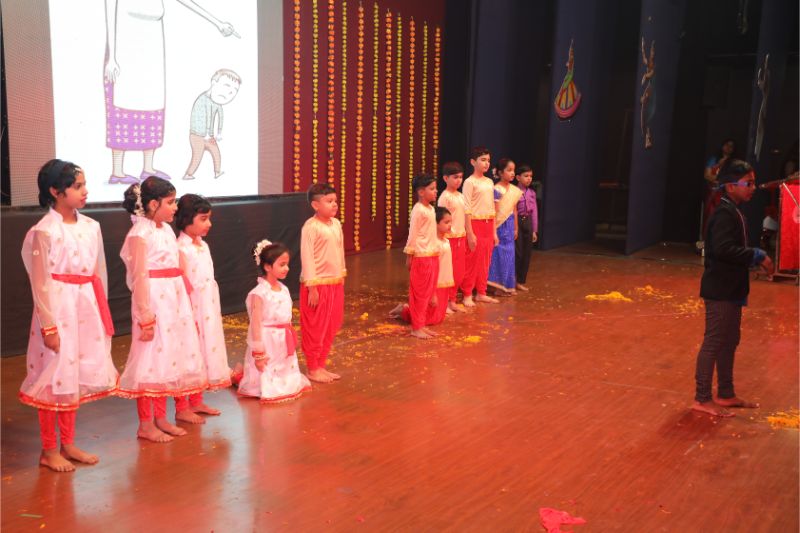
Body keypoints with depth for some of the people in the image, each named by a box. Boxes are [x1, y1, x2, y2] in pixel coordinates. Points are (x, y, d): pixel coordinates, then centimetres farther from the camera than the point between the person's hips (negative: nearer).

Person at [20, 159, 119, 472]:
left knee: (75, 377, 14)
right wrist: (49, 326, -13)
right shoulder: (45, 231, -12)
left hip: (86, 310, 6)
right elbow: (41, 283, -12)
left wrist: (102, 312, 11)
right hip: (58, 309, -6)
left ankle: (68, 444, 27)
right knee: (53, 379, 4)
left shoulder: (91, 227, 6)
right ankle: (49, 451, 18)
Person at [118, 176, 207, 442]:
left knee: (168, 358, 13)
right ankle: (145, 425, 10)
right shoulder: (140, 233, -12)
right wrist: (146, 317, -19)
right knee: (150, 360, -1)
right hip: (153, 301, -8)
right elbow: (140, 277, -16)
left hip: (174, 301, 9)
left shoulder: (166, 229, 12)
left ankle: (161, 418, 25)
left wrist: (185, 308, 16)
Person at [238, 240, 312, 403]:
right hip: (268, 343, -8)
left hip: (284, 342, 8)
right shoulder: (259, 293, -19)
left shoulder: (284, 289, 5)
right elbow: (256, 324, -19)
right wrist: (258, 353, -19)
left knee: (288, 382, 19)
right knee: (268, 387, 1)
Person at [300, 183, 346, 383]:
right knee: (315, 328, 3)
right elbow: (307, 258, -16)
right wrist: (312, 287, -17)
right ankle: (313, 369, 15)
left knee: (331, 327, 14)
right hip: (318, 284, -8)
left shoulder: (336, 224, 7)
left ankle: (321, 365, 27)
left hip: (335, 283, 8)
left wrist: (341, 277, 15)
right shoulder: (310, 227, -15)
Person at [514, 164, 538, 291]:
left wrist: (535, 230, 7)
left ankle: (521, 281, 16)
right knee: (517, 252, -4)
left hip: (528, 222, 5)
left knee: (527, 253, 7)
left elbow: (534, 211, 10)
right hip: (517, 221, -5)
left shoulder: (532, 193, 9)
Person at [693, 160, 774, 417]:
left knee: (729, 342, 16)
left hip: (731, 289, 10)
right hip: (720, 290, -10)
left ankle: (726, 394, 27)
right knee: (714, 343, -5)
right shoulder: (725, 213, -17)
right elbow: (723, 249, -27)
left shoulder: (734, 212, 15)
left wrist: (755, 259, 6)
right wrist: (757, 256, -21)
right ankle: (702, 399, 2)